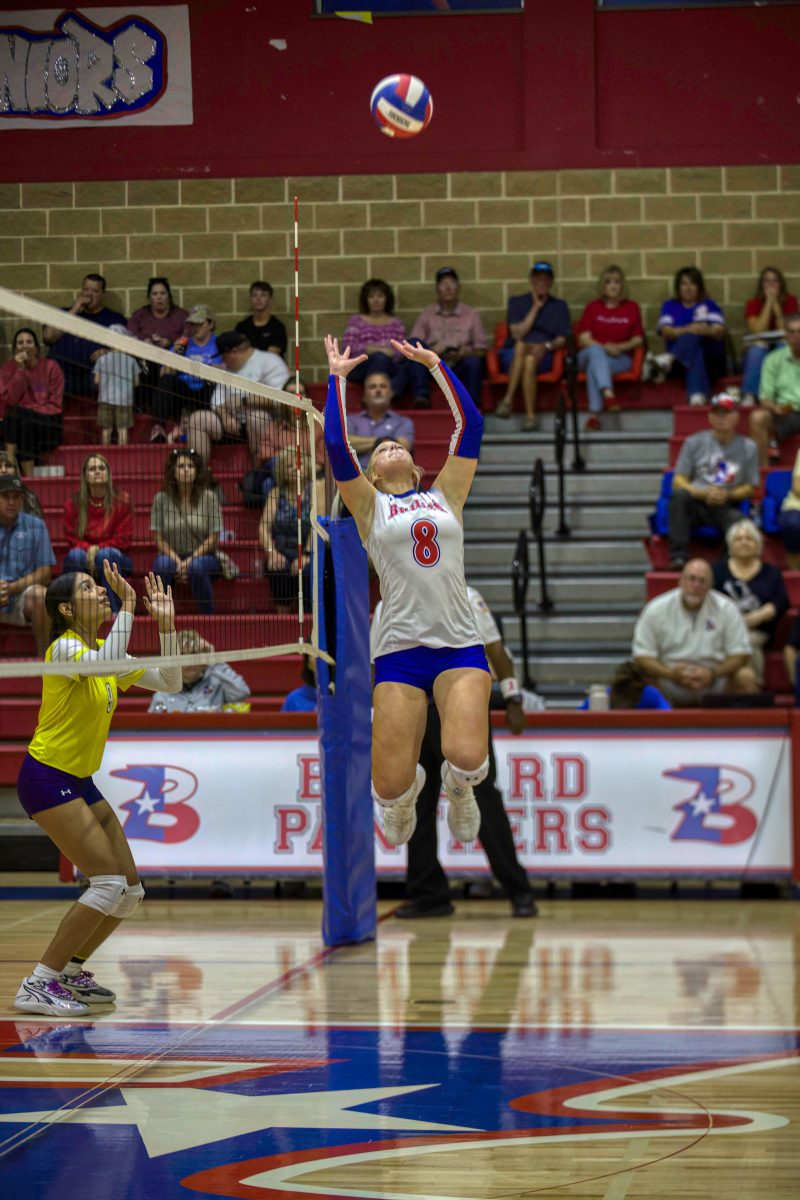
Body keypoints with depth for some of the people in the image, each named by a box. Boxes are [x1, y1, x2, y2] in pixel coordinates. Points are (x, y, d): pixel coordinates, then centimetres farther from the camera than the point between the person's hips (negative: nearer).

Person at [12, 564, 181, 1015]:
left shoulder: (104, 649, 11)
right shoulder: (64, 647, -14)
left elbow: (170, 683, 11)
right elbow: (108, 664, -36)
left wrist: (166, 625, 0)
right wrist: (128, 605, -30)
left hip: (81, 782, 9)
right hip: (47, 778, -9)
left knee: (131, 892, 6)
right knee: (110, 884, -18)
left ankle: (70, 971, 22)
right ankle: (37, 986, -14)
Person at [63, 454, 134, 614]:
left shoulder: (121, 502, -4)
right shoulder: (73, 504, 0)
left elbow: (123, 539, -6)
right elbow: (71, 539, -1)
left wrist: (98, 549, -20)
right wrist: (88, 549, -22)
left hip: (114, 560, -1)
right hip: (82, 563, 1)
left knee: (105, 554, -35)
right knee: (76, 554, -32)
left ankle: (115, 611, -33)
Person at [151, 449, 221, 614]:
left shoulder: (209, 497, -3)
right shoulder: (162, 498, -1)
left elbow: (213, 538, -4)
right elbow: (159, 539, -1)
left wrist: (190, 560, -16)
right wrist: (177, 561, -17)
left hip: (202, 555, -1)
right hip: (172, 555, 1)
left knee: (197, 566, -35)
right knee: (162, 564, -33)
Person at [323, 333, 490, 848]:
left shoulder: (445, 497, 16)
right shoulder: (370, 507, 11)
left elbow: (470, 424, 13)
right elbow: (337, 446, -1)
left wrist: (436, 364, 16)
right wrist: (338, 378, 6)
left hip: (461, 646, 1)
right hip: (400, 647, -1)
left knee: (467, 758, -24)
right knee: (389, 787, -9)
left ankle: (458, 789, 14)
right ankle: (408, 792, 30)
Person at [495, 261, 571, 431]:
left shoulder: (559, 306, 18)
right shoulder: (517, 302, 15)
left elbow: (563, 339, 6)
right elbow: (517, 333, -1)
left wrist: (547, 346, -15)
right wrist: (535, 308, 0)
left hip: (543, 357, 0)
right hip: (512, 355, 0)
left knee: (530, 360, -36)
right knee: (520, 346, -37)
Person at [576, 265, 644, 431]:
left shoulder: (631, 307, 14)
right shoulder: (592, 307, 12)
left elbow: (638, 339, 9)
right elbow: (584, 339, 2)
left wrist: (619, 347, -10)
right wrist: (604, 348, -14)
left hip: (620, 359, 0)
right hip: (590, 354, 0)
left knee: (594, 366, -34)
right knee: (595, 351, -38)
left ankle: (594, 414, -48)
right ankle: (608, 394, -61)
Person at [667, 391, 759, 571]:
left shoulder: (748, 447, 12)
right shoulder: (694, 442, 11)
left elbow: (750, 488, 11)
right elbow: (678, 482, 4)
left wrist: (727, 495, -10)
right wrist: (705, 494, -14)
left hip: (727, 507, -1)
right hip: (695, 503, 1)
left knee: (740, 522, -36)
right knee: (679, 494, -34)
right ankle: (678, 556, -35)